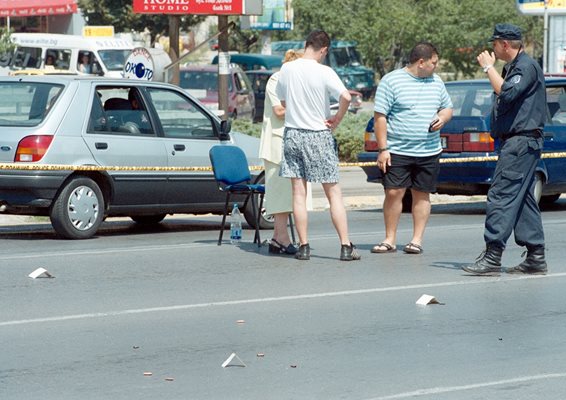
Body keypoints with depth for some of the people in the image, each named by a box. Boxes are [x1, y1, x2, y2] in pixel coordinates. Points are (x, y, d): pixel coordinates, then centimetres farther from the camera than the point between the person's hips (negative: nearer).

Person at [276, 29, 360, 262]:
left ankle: (303, 246, 5)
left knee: (298, 193, 6)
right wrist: (337, 119, -7)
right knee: (334, 193, 2)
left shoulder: (286, 69, 1)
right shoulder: (324, 72, -12)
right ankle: (346, 246, -1)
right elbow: (346, 97, -23)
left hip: (292, 133, 3)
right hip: (318, 136, -3)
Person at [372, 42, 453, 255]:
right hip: (397, 151, -4)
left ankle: (417, 240, 10)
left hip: (429, 152, 4)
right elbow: (380, 117, -6)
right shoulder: (391, 81, -4)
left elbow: (447, 108, 23)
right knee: (394, 193, -6)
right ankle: (390, 239, 4)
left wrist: (442, 118, -2)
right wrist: (382, 148, -11)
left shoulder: (436, 82, 12)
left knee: (422, 195, 4)